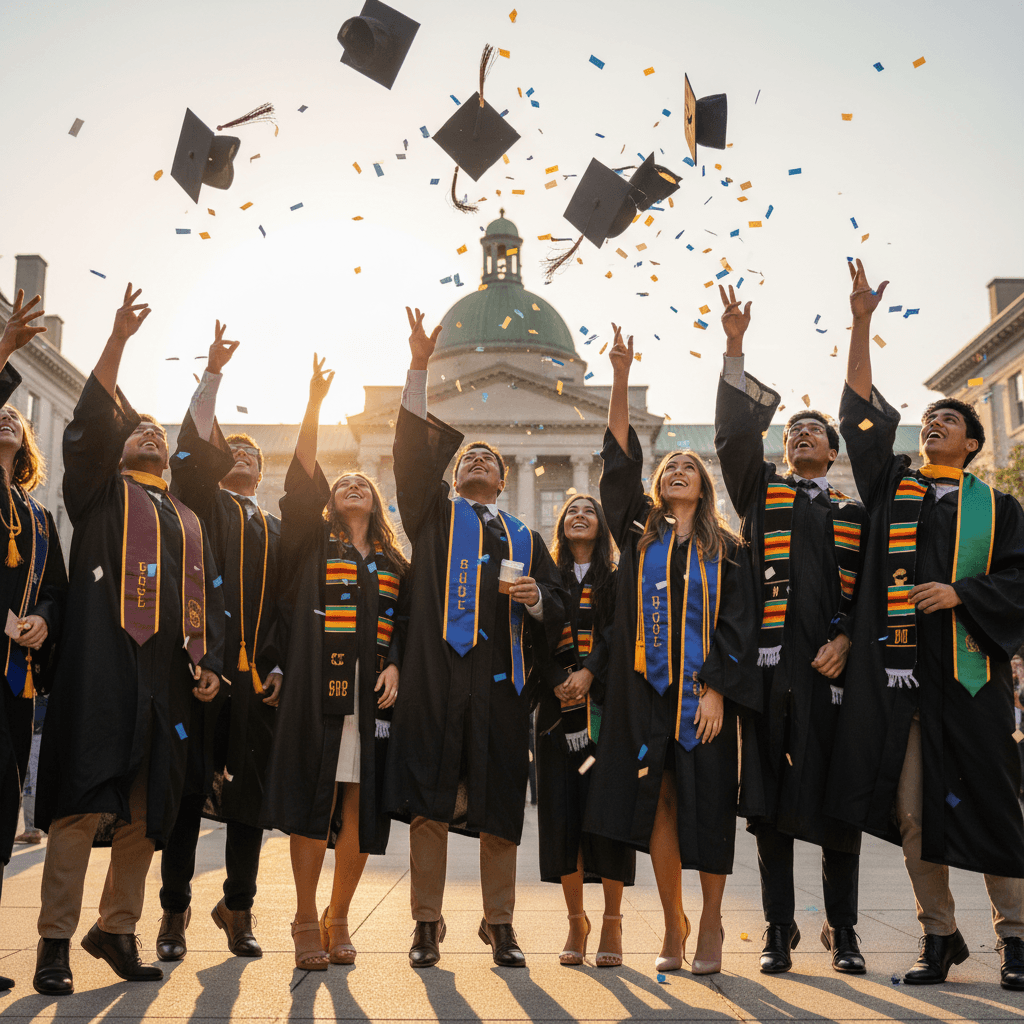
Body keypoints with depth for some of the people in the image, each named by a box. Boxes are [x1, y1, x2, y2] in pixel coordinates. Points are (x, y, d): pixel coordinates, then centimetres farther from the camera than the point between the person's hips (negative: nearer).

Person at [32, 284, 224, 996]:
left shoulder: (189, 523, 25)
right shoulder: (100, 495, 13)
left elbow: (208, 598, 21)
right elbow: (91, 422, -3)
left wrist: (209, 663, 7)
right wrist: (118, 341, -11)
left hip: (166, 677, 4)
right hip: (102, 669, -4)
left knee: (147, 813, 5)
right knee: (85, 803, -9)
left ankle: (117, 929, 17)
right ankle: (56, 941, -1)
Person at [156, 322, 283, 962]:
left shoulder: (280, 531, 20)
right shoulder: (203, 503, 13)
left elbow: (292, 604, 14)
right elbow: (195, 444, -4)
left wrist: (281, 665, 2)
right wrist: (213, 373, -12)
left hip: (258, 677, 3)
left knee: (250, 797, 5)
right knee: (187, 791, -2)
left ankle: (239, 909, 16)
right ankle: (175, 913, 8)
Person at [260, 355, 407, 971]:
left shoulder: (394, 562, 19)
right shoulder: (313, 541, 12)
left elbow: (405, 622, 16)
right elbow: (302, 481, -1)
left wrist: (394, 667, -4)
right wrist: (314, 408, -9)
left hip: (375, 689, 3)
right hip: (319, 685, -2)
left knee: (362, 807, 1)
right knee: (314, 800, -3)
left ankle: (338, 919, 15)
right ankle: (306, 921, 9)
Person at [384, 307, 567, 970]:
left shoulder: (525, 539, 20)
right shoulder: (435, 515, 16)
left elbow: (557, 610, 14)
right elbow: (414, 452, 2)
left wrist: (536, 599, -9)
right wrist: (420, 368, -7)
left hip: (500, 681, 2)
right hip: (439, 673, -1)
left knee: (499, 814, 4)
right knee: (429, 804, -2)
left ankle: (500, 926, 15)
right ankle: (428, 926, 7)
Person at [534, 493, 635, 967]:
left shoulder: (617, 578, 9)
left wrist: (589, 673, -19)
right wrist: (559, 681, -13)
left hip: (607, 705, -2)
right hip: (557, 706, 2)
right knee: (561, 812, 0)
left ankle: (611, 922, 6)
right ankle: (576, 921, 12)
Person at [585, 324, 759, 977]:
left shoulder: (726, 550, 9)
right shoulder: (639, 535, 11)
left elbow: (737, 622, 1)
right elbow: (620, 461, 1)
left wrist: (716, 689, -13)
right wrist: (621, 378, -7)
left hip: (704, 689, -1)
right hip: (647, 686, 1)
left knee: (706, 803, -1)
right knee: (658, 804, 2)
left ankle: (710, 923, 13)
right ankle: (673, 927, 13)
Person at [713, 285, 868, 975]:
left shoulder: (854, 512, 17)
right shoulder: (761, 490, 15)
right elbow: (735, 431, 2)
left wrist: (845, 640, -7)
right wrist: (735, 349, -4)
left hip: (833, 663, 1)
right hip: (772, 659, 0)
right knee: (772, 795, 0)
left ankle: (843, 930, 13)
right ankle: (780, 929, 9)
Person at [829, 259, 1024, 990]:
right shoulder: (892, 484, 14)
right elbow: (861, 414, 7)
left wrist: (961, 593, -14)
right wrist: (862, 324, 1)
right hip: (897, 667, 2)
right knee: (912, 807, 3)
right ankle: (940, 936, 13)